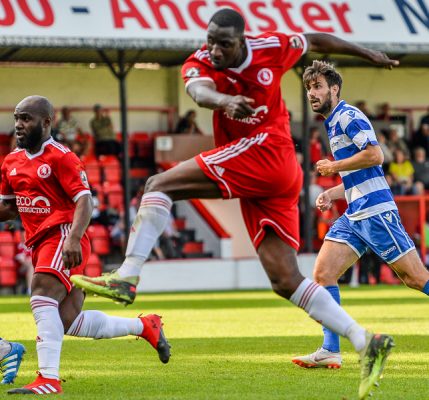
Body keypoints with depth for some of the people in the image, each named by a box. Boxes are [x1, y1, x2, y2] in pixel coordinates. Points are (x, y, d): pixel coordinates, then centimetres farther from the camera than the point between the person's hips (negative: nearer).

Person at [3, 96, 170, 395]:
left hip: (62, 236, -8)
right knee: (70, 323, 5)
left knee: (42, 295, -29)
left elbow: (84, 201, -15)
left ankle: (49, 379, -35)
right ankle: (144, 326, 25)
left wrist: (73, 238, -29)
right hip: (40, 244, 8)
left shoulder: (60, 157, -8)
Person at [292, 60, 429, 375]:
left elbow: (375, 155, -21)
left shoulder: (349, 116, -8)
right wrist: (332, 194, 16)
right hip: (354, 216, 9)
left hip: (376, 212, -9)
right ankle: (331, 351, -6)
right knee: (323, 272, -3)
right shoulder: (334, 124, 22)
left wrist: (334, 167, -12)